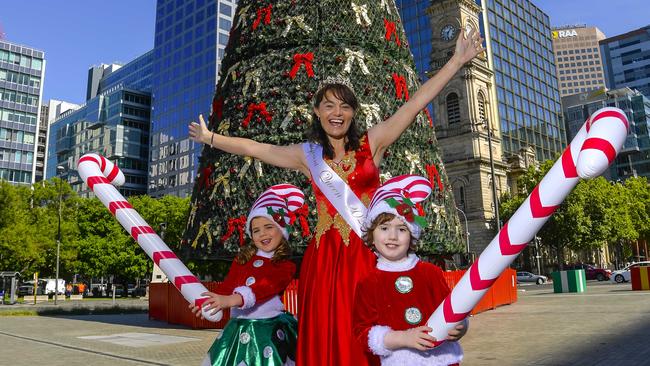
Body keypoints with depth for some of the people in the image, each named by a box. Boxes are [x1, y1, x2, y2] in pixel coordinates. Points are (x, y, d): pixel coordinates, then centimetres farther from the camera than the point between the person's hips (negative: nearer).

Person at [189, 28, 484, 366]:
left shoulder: (372, 142, 5)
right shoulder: (308, 155, 10)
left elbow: (415, 102, 2)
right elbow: (254, 148, 15)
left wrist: (458, 60, 0)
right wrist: (210, 138, 18)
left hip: (367, 253, -1)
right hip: (325, 256, 1)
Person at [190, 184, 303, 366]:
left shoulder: (286, 266, -5)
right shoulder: (242, 259, 10)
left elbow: (266, 287, -20)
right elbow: (227, 286, 3)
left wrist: (231, 300, -33)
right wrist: (211, 302, -18)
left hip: (271, 330, -4)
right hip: (239, 329, 4)